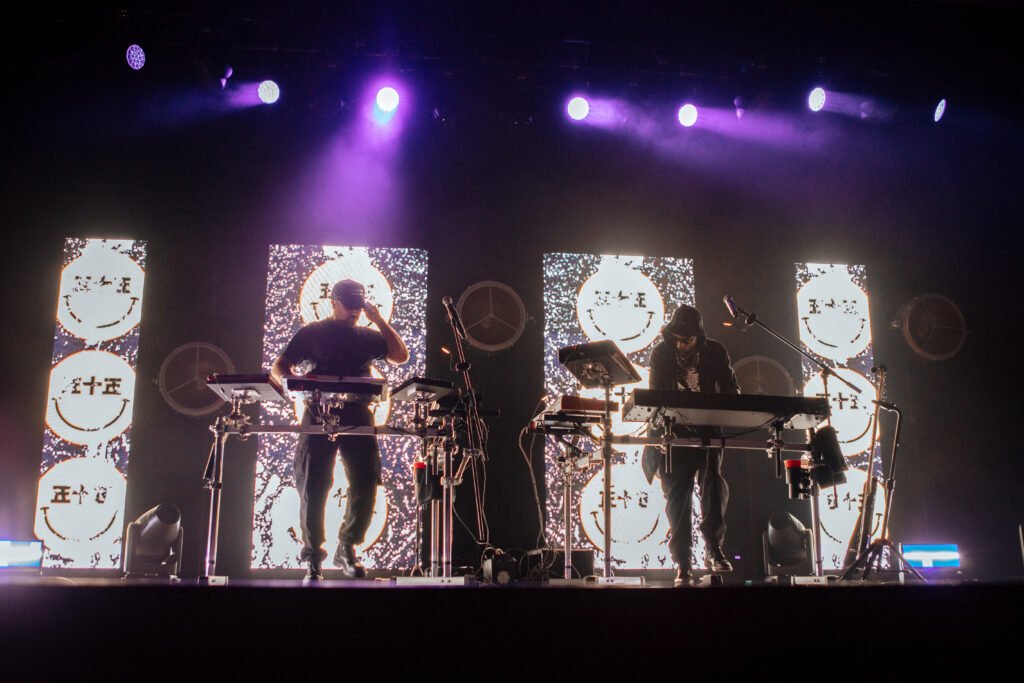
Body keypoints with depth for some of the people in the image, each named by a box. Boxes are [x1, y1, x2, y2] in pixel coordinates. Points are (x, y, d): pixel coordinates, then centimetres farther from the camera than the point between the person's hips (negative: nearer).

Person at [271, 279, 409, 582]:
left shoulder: (366, 336, 18)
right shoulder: (312, 333, 10)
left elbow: (400, 356, 9)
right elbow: (279, 368, 7)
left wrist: (379, 320, 4)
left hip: (358, 416, 3)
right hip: (319, 415, -2)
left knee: (366, 484, -5)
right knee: (313, 487, -5)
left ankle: (347, 549, 12)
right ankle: (313, 557, 6)